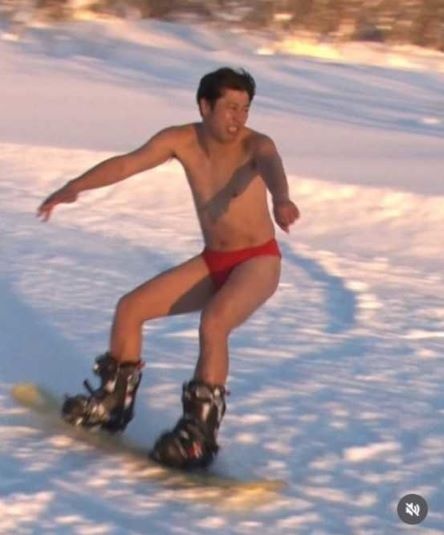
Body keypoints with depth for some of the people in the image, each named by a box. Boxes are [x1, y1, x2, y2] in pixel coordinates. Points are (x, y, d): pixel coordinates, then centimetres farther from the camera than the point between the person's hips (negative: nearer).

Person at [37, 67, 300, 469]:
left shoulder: (256, 146, -20)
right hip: (212, 260, 6)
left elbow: (272, 168, -42)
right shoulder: (182, 141, -6)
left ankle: (200, 432, -28)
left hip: (258, 261, -6)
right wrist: (76, 186, -25)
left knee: (213, 322, -32)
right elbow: (128, 163, -10)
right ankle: (114, 401, 21)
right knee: (130, 307, 1)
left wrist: (281, 199, -66)